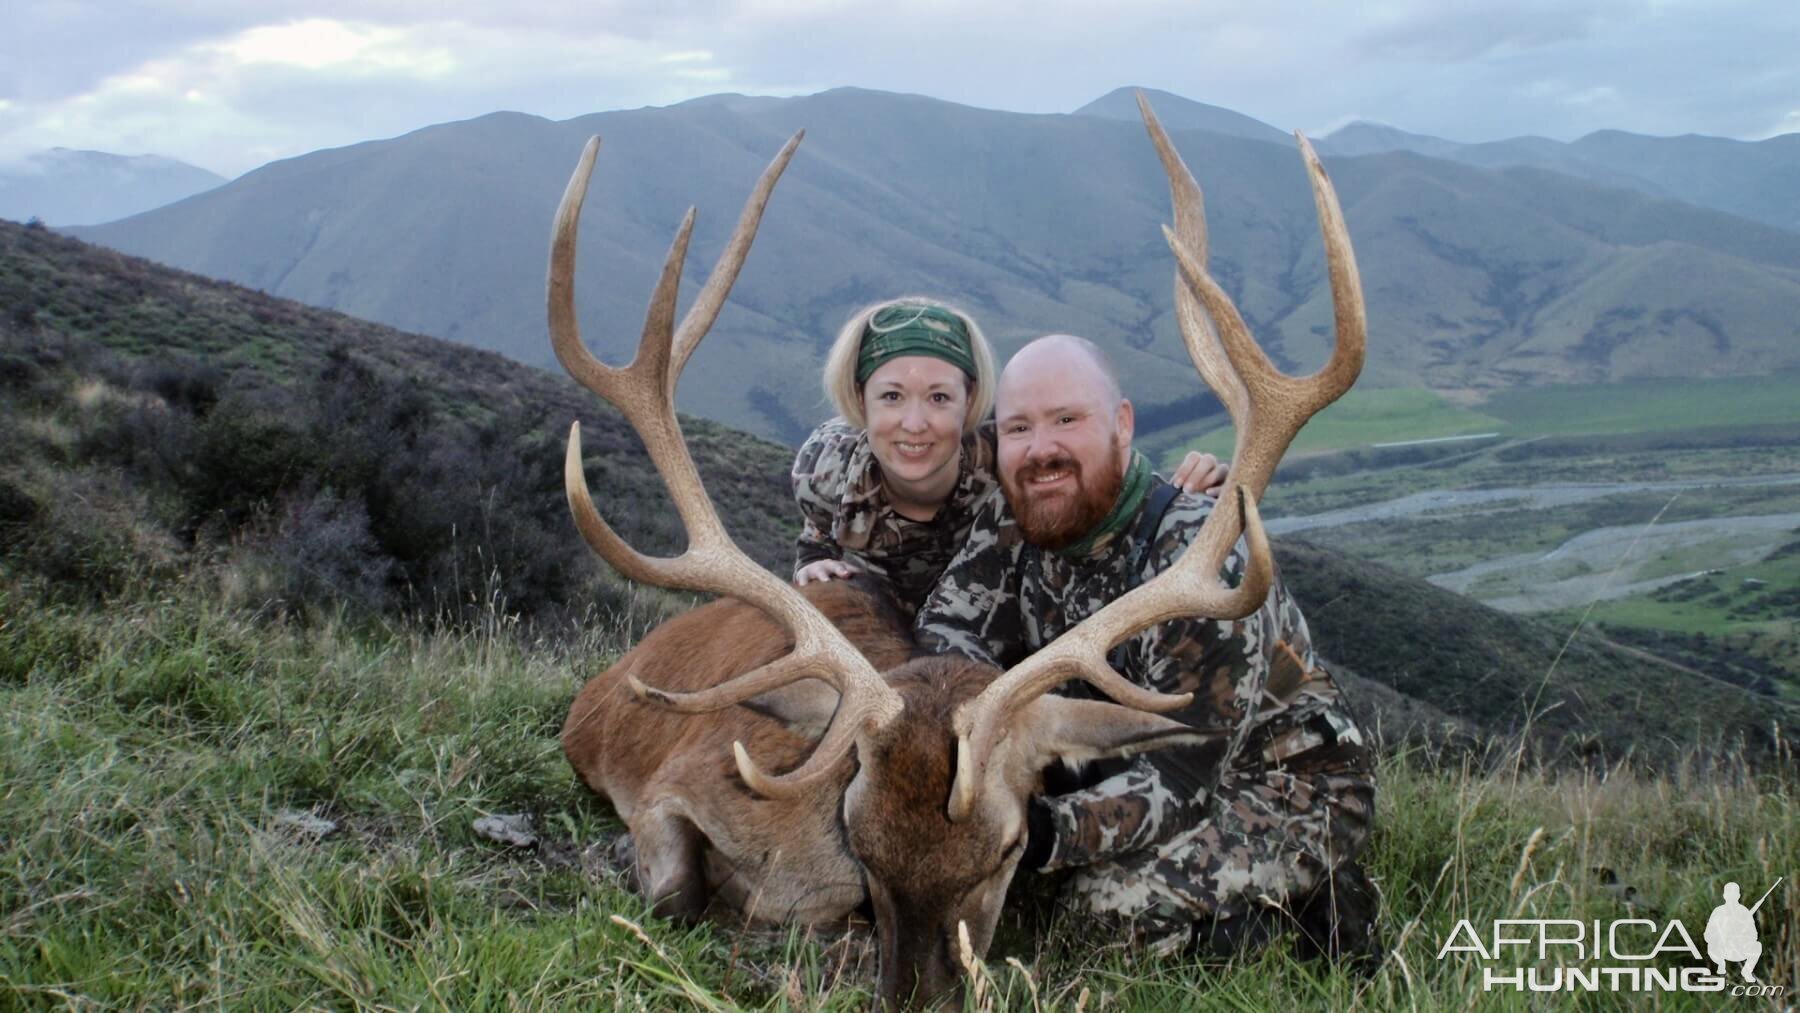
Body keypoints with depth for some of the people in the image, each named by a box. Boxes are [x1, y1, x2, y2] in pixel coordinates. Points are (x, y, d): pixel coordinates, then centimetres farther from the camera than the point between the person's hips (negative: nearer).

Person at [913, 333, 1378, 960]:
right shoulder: (1011, 522, -5)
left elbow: (1185, 771, -29)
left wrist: (1047, 832, -44)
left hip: (1282, 786, -8)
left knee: (1117, 890, -32)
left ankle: (1311, 897, -5)